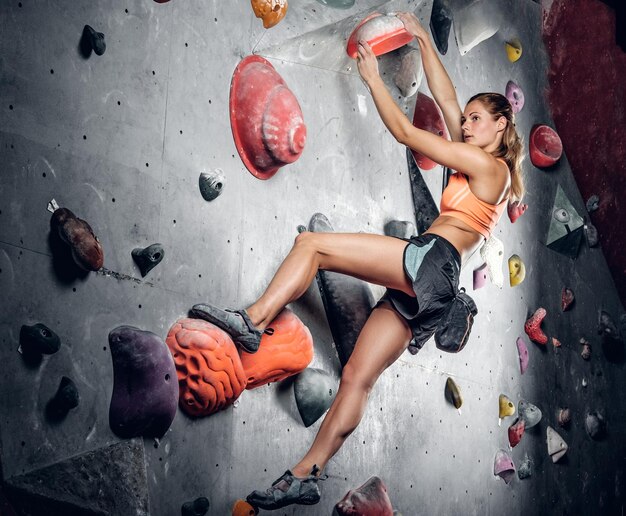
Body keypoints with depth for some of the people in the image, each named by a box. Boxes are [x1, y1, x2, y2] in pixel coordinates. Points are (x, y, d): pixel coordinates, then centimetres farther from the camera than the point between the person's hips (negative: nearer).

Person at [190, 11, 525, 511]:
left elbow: (405, 133, -1)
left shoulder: (486, 164, -1)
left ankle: (253, 320, -17)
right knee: (357, 377, 2)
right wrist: (422, 39, 31)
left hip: (429, 261, -9)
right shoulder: (486, 166, 24)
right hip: (422, 282, 9)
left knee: (311, 244, -15)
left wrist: (373, 78, 8)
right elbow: (446, 97, 28)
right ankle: (305, 478, 2)